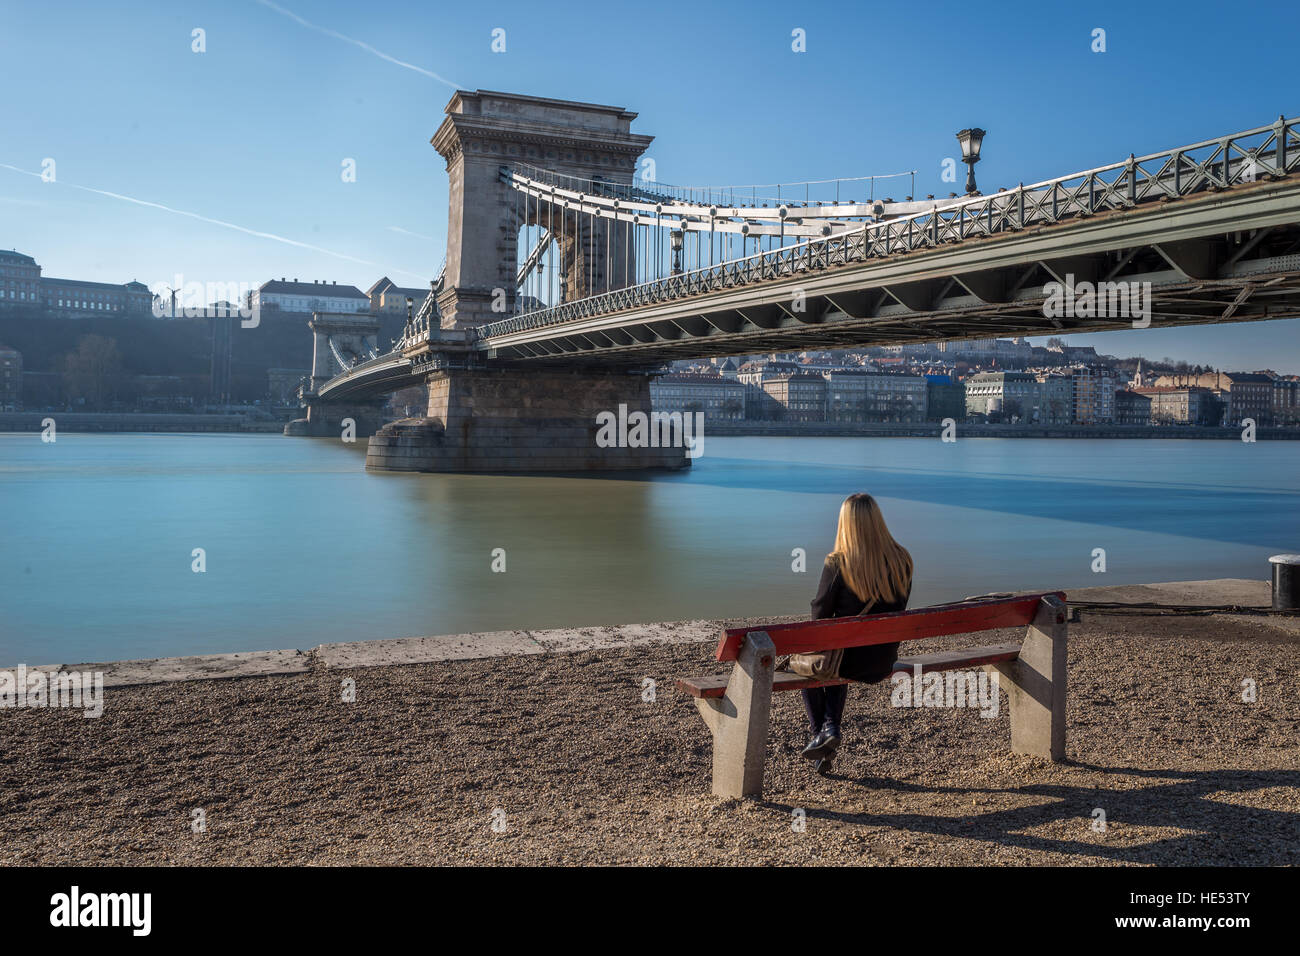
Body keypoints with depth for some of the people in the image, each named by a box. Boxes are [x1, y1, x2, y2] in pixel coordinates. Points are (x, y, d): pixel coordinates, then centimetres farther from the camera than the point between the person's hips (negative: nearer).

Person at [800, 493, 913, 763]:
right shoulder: (902, 560, -8)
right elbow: (899, 609, 5)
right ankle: (831, 726, 27)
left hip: (850, 660, -4)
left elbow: (820, 613, -10)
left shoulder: (837, 564, -22)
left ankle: (818, 733, 29)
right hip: (885, 662, 5)